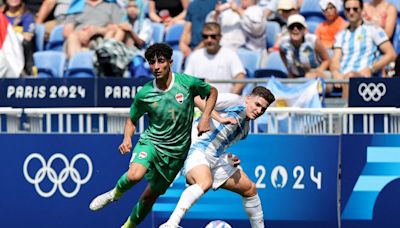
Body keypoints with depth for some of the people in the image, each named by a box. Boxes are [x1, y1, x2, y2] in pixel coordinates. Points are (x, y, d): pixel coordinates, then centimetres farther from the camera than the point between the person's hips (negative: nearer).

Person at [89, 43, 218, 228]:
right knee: (134, 175, -31)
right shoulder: (144, 94, -9)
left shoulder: (187, 82, -10)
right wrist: (127, 139, -12)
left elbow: (212, 92, 8)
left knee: (151, 195, 8)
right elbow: (132, 120, 8)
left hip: (176, 151, 1)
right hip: (151, 142, -1)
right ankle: (116, 193, 3)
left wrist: (205, 119, -4)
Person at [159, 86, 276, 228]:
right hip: (196, 149, -10)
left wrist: (230, 159, 7)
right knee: (205, 183, -39)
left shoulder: (244, 129, 21)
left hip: (215, 158, 10)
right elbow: (198, 99, -13)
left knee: (249, 189, 15)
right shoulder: (236, 102, -4)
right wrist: (220, 118, -22)